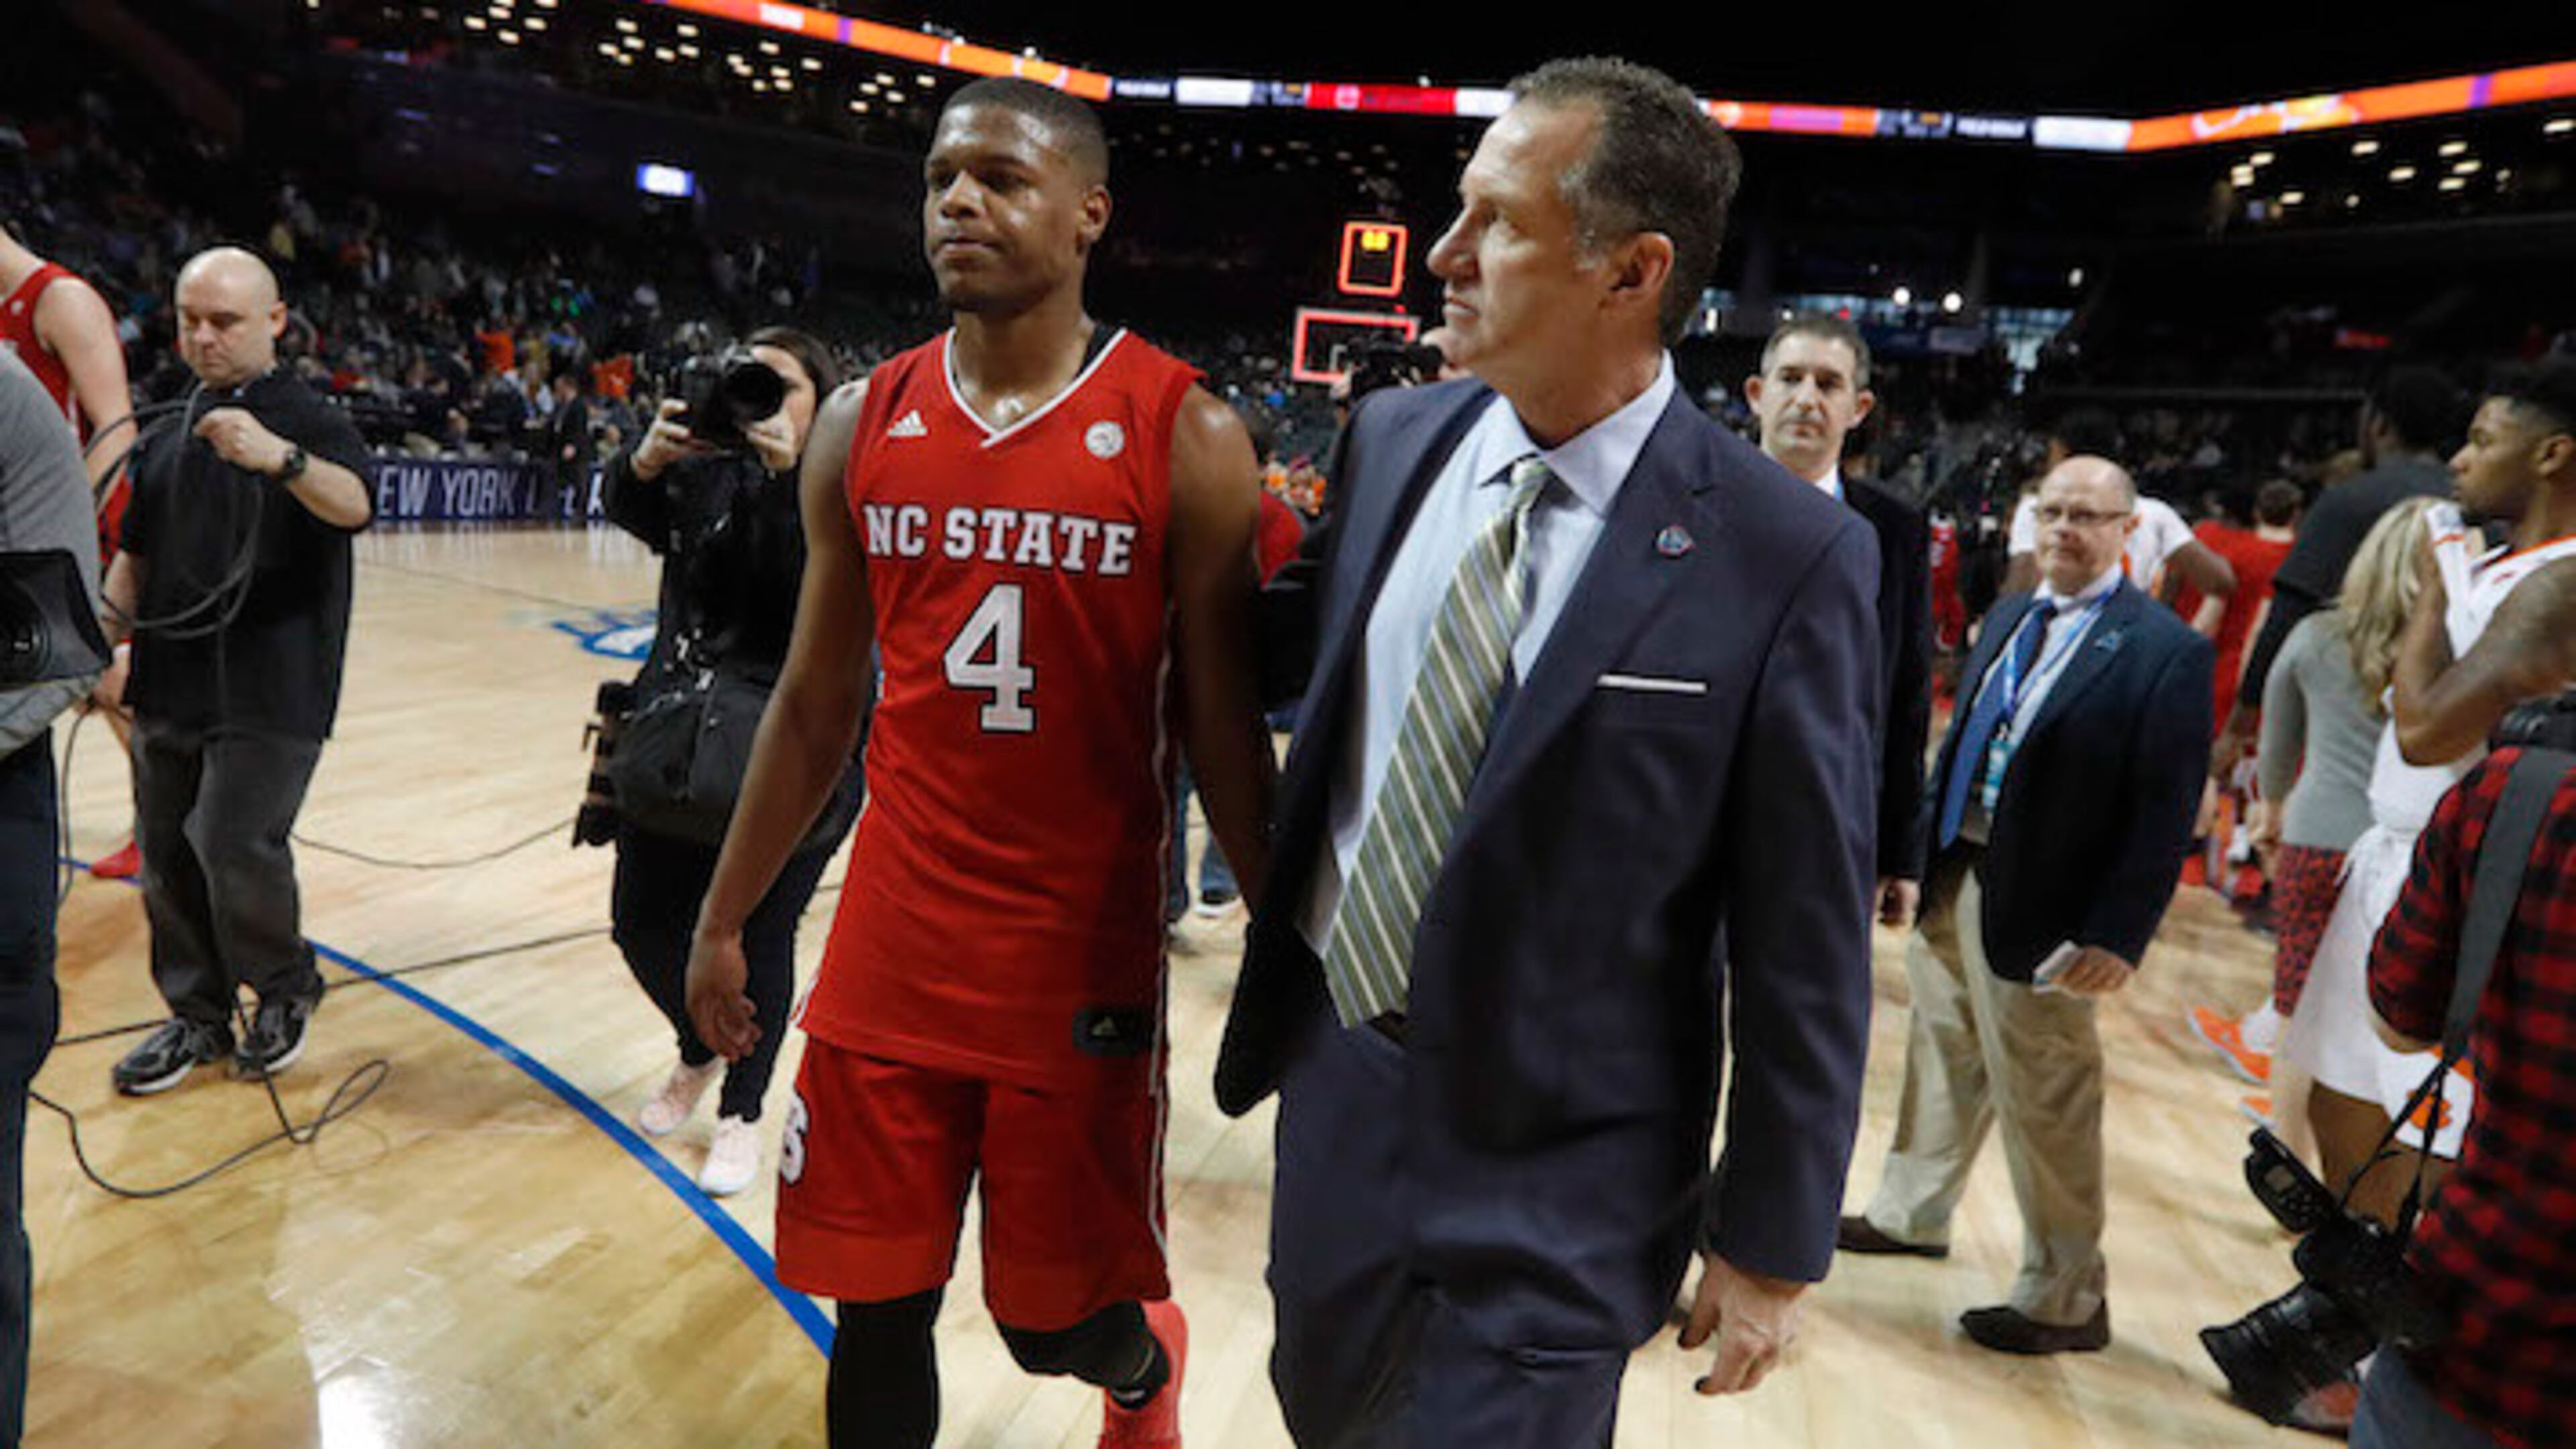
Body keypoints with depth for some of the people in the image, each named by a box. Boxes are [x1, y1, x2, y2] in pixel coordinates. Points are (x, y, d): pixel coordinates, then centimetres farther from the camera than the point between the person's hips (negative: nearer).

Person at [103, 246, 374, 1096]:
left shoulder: (307, 419, -5)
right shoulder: (169, 432, 14)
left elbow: (353, 506, -26)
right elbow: (137, 549, 21)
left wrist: (282, 458, -45)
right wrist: (108, 614, 3)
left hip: (268, 692, -6)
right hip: (169, 683, 7)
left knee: (237, 849, -10)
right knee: (167, 853, 11)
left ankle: (285, 992, 16)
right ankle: (198, 1017, 27)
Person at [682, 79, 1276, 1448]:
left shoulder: (1185, 438, -8)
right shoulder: (860, 425, 4)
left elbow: (1223, 732, -4)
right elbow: (815, 705, 10)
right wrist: (723, 919, 14)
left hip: (1084, 967, -3)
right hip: (888, 958, 3)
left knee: (1059, 1316, 13)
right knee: (876, 1312, 12)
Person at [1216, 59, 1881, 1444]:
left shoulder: (1787, 555, -18)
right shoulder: (1392, 439, -3)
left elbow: (1803, 942, -11)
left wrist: (1769, 1240, -5)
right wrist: (1269, 983, 13)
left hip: (1557, 1169, -5)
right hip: (1334, 1087, 6)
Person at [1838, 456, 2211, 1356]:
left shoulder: (2164, 651, -12)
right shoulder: (2009, 618, 11)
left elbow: (2166, 811, -15)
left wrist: (2118, 935, -19)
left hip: (2037, 912, -7)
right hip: (1954, 879, 7)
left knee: (2045, 1106, 5)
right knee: (1941, 1057, 22)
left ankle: (2066, 1300, 22)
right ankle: (1912, 1214, 41)